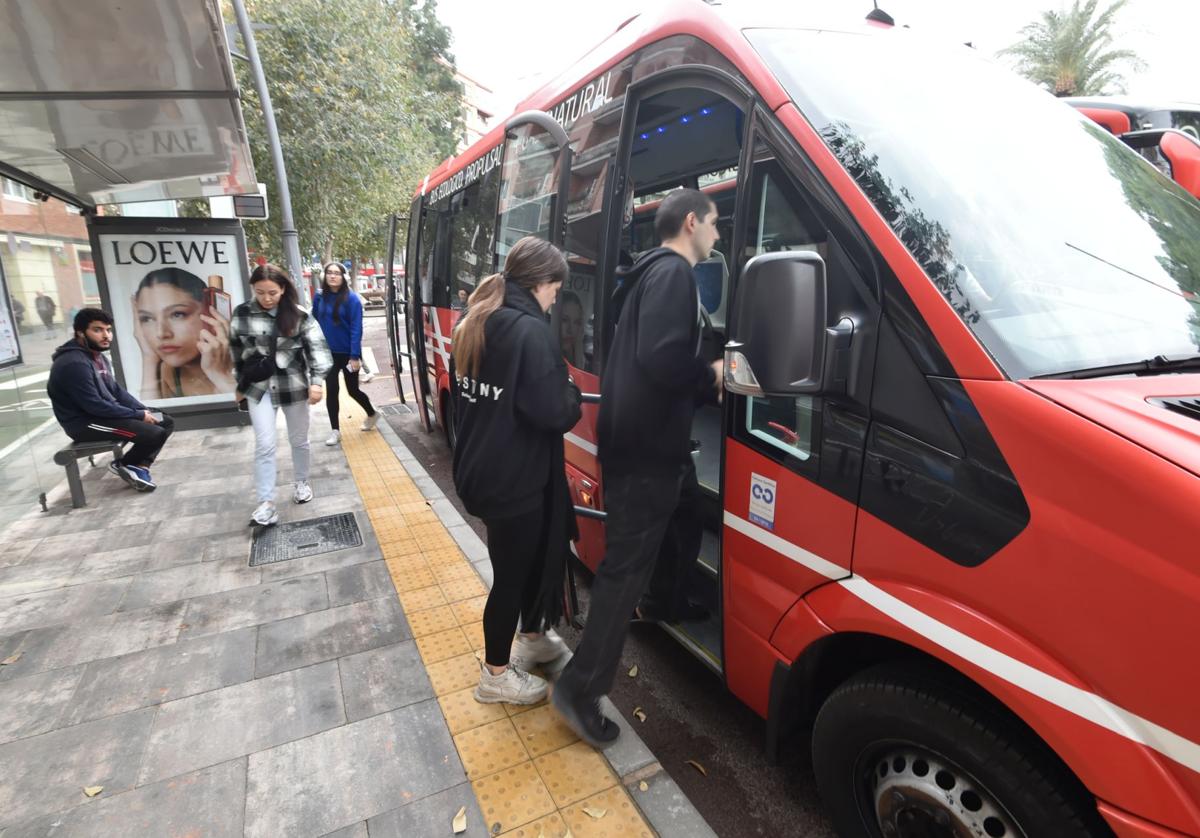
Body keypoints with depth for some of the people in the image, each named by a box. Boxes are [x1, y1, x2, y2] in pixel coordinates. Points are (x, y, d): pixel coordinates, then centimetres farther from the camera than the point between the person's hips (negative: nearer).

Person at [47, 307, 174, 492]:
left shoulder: (97, 356, 10)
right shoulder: (73, 363, -22)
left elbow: (116, 390, 15)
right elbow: (94, 406, -24)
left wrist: (144, 410, 0)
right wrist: (138, 414, -18)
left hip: (108, 413, 10)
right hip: (85, 423, -10)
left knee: (166, 423, 5)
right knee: (155, 434, -24)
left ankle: (139, 467, -2)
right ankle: (123, 464, 2)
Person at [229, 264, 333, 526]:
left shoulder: (299, 315, -8)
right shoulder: (242, 314, -1)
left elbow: (317, 347, -12)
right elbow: (236, 349, 10)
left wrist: (316, 382, -24)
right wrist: (241, 384, 15)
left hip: (293, 385, -1)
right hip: (259, 387, 1)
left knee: (299, 440, 14)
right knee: (264, 445, -6)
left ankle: (302, 483, 37)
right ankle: (266, 504, -1)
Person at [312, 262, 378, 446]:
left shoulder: (351, 299, -12)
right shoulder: (319, 297, 1)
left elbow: (356, 329, -16)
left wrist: (355, 356, -19)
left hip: (348, 353, -4)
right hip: (328, 353, 4)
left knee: (353, 390, 7)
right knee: (331, 391, 5)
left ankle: (372, 414, 34)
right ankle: (335, 431, 15)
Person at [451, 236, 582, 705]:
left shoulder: (475, 324, 8)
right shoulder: (532, 332, -21)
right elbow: (553, 413, -25)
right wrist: (573, 395, -5)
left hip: (480, 471, 9)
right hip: (514, 480, -9)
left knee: (532, 556, 25)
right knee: (512, 572, 9)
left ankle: (533, 640, 44)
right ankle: (496, 674, 28)